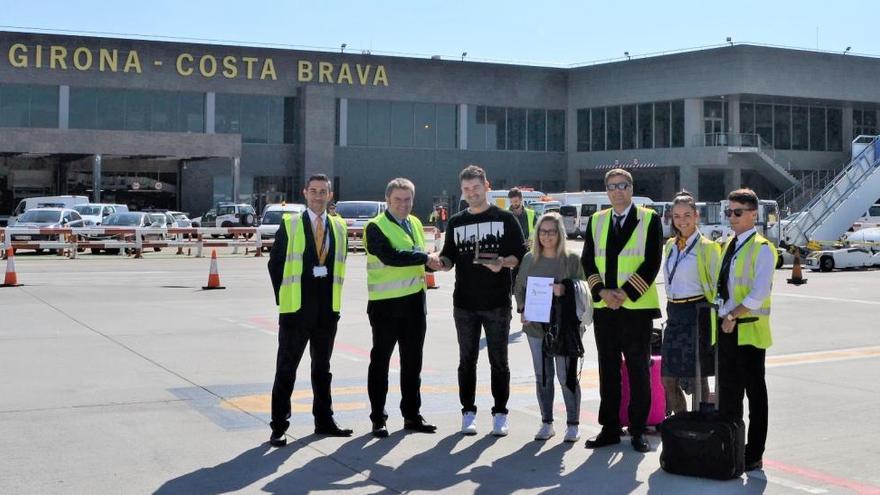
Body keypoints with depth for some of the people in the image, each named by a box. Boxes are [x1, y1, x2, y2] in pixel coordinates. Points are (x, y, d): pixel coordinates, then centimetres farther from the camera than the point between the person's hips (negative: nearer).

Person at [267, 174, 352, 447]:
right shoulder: (289, 225, -3)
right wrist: (284, 297, -2)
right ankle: (279, 427, 4)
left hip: (327, 311, 4)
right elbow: (275, 263, -1)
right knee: (286, 369, 0)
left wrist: (333, 297, 8)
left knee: (322, 368, 14)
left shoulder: (339, 227, 8)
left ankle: (324, 421, 25)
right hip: (295, 311, -4)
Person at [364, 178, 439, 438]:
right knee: (380, 360, 2)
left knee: (412, 362, 12)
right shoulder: (376, 227, -10)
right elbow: (389, 256, -24)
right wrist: (425, 258, -20)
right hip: (385, 303, -7)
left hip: (414, 301, 7)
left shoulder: (415, 223, 13)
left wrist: (431, 263, 4)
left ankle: (412, 414, 23)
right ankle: (378, 418, 9)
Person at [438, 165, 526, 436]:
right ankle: (468, 413, 16)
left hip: (497, 303, -2)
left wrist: (503, 262, -20)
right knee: (467, 360, 7)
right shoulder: (456, 222, 11)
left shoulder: (505, 218, 2)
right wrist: (440, 262, -10)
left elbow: (520, 255, -1)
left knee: (499, 361, 4)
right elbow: (449, 258, 13)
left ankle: (500, 414, 13)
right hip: (464, 303, 3)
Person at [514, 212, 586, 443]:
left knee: (566, 376, -2)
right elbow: (519, 288, 16)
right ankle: (546, 422, 19)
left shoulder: (572, 259, -1)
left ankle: (573, 424, 10)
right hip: (536, 327, 3)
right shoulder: (529, 259, 9)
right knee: (542, 376, 9)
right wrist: (523, 311, 1)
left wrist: (565, 290, -20)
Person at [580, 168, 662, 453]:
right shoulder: (596, 221, 12)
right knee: (608, 369, 8)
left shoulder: (649, 219, 1)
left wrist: (625, 293, -14)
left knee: (639, 370, 2)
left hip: (637, 306, -3)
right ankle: (610, 428, 16)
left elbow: (652, 263, -6)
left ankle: (638, 430, 10)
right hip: (603, 307, 3)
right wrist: (603, 292, -9)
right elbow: (587, 261, 7)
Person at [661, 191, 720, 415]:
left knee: (697, 379, -2)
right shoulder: (670, 245, 14)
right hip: (674, 314, 7)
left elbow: (717, 285, -6)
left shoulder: (707, 247, -5)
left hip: (697, 314, -6)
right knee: (668, 380, 6)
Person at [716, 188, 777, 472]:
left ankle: (754, 455, 7)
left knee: (754, 392, 0)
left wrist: (734, 316, -19)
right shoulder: (730, 244, 14)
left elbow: (759, 293, -20)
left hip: (749, 329, -8)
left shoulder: (761, 249, -11)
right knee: (727, 390, 13)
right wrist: (723, 315, 9)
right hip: (727, 327, 8)